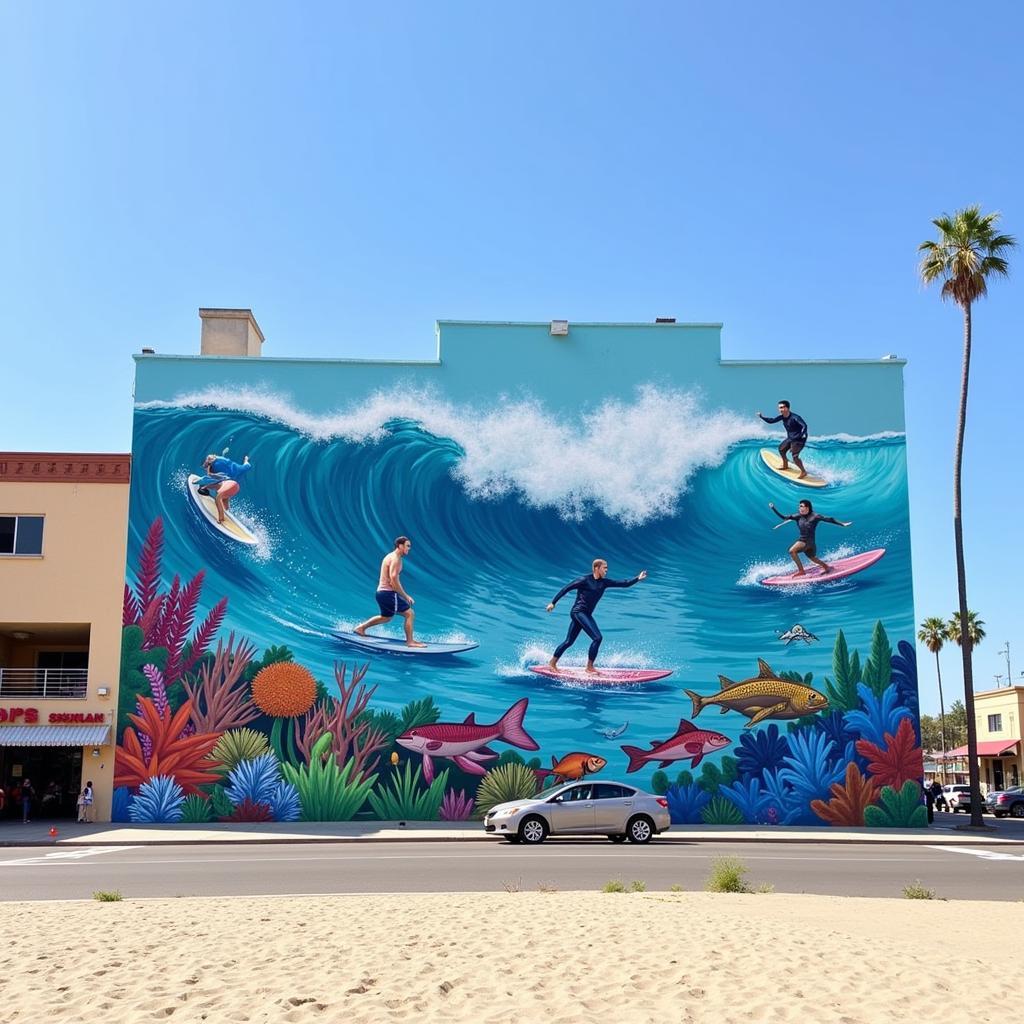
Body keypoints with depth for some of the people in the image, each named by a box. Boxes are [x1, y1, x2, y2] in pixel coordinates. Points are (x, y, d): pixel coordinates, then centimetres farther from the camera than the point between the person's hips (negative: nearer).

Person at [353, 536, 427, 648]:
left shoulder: (391, 556, 15)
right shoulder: (396, 559, -17)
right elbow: (394, 581, -24)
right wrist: (405, 596, -17)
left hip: (382, 592, 10)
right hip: (388, 593, -10)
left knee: (386, 617, 28)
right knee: (409, 614, -7)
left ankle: (361, 627, 32)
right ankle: (410, 642, -3)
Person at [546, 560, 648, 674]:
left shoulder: (604, 582, 8)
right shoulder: (584, 580, -10)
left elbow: (624, 583, 5)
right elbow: (566, 588, -7)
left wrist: (637, 578, -7)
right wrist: (553, 603, -7)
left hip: (586, 614, 8)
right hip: (578, 612, -8)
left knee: (569, 641, 14)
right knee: (597, 637, -15)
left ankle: (553, 662, 25)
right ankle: (589, 667, -7)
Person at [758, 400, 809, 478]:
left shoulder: (794, 417, -27)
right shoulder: (782, 416, -3)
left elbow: (804, 426, -35)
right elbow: (771, 420, 6)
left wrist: (801, 436, -47)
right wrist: (762, 416, -6)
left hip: (799, 439, -9)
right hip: (790, 438, 9)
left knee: (795, 456, -19)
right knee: (781, 449, 23)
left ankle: (803, 472, 0)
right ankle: (785, 465, 45)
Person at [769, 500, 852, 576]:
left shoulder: (814, 516, -11)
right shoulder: (799, 516, 1)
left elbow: (828, 519, -9)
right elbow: (784, 518, 1)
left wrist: (842, 524, -12)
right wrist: (773, 508, -5)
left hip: (810, 541, -7)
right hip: (802, 540, 7)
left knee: (792, 551, -24)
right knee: (813, 558, 26)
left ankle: (801, 571, -14)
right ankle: (827, 567, 49)